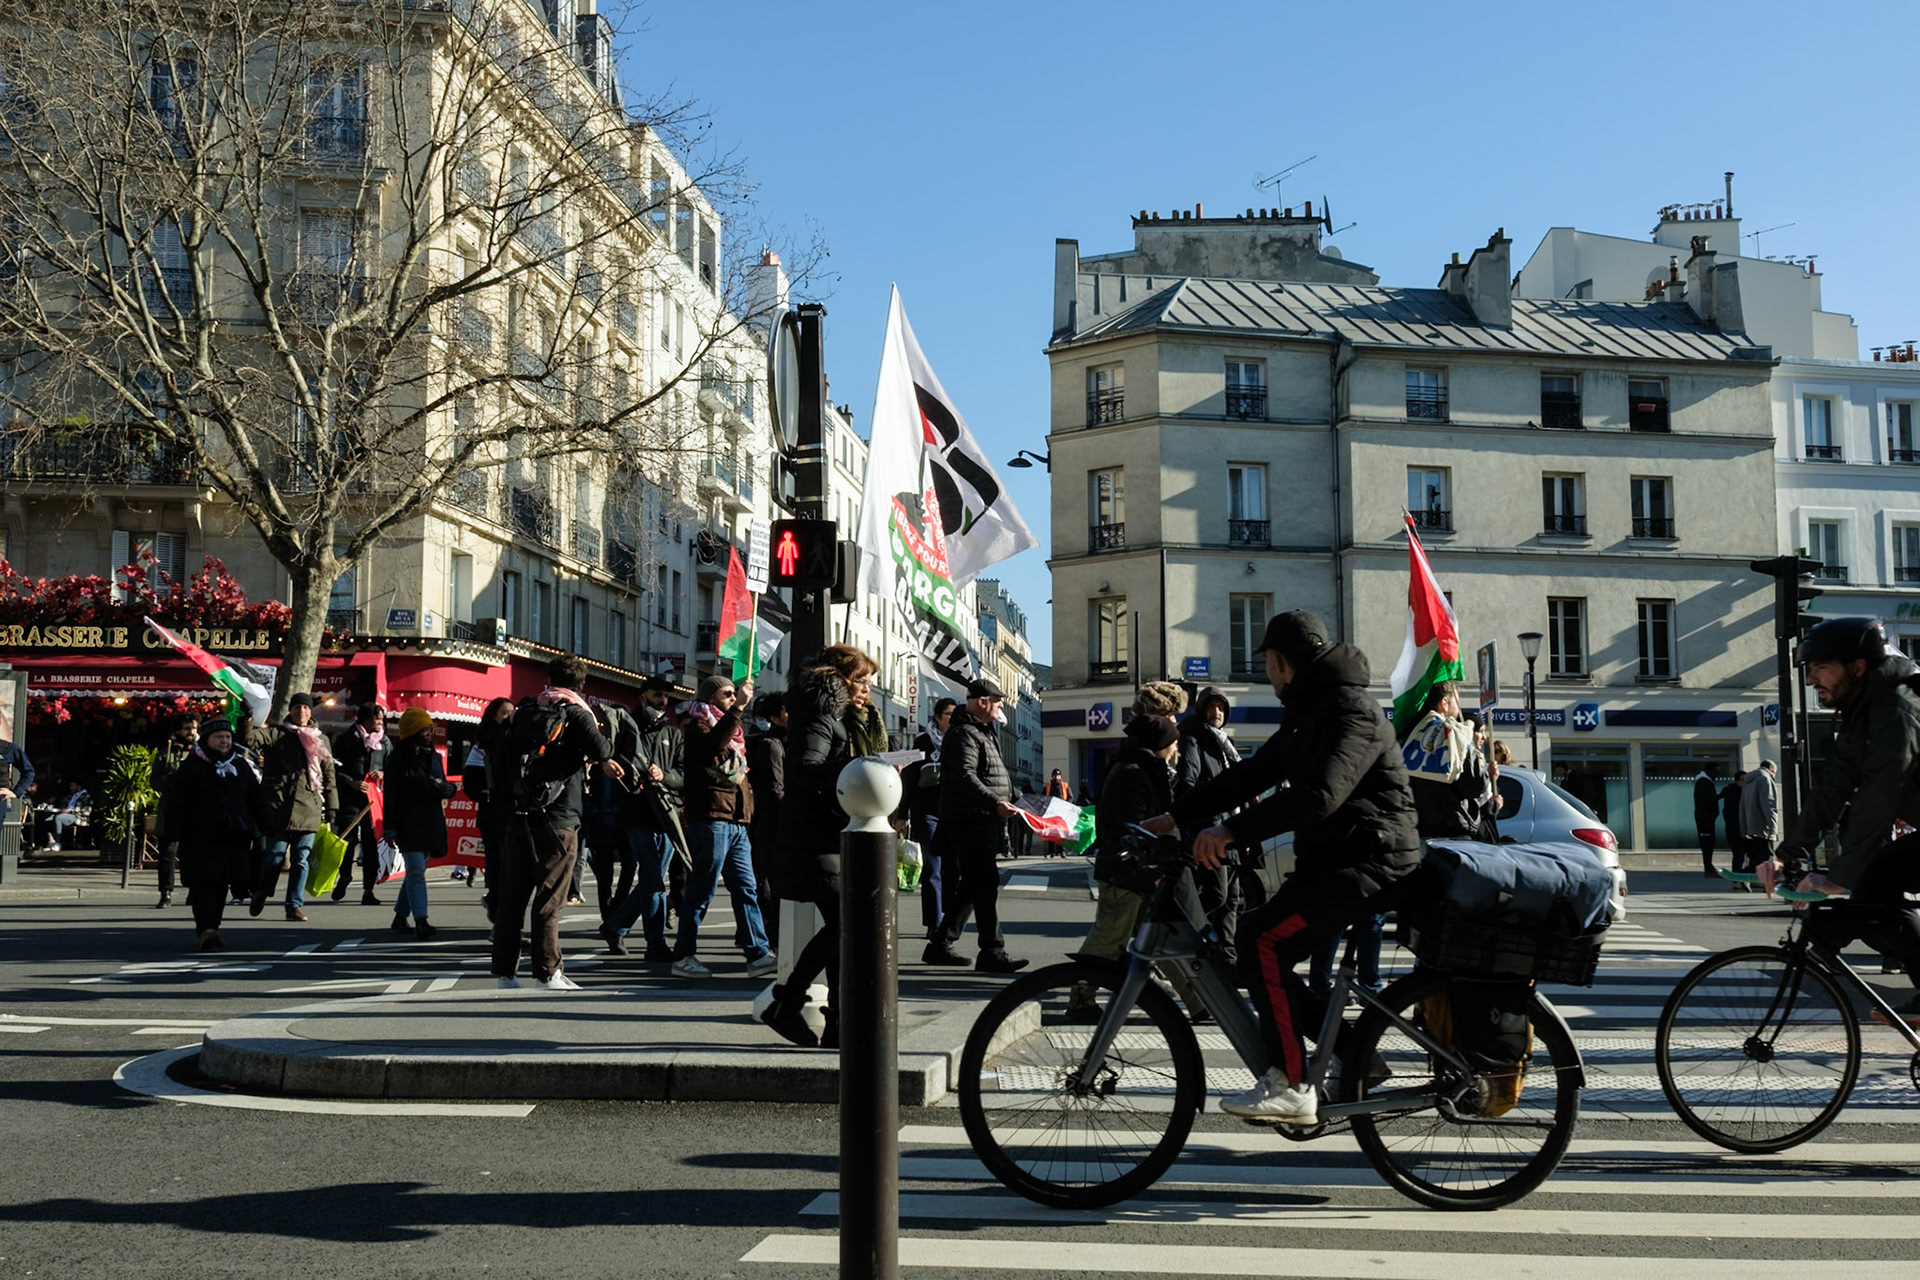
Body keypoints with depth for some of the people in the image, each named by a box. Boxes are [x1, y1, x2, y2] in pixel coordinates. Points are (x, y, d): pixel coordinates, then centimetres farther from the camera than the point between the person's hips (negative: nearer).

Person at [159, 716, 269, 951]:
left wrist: (269, 829, 6)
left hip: (233, 839, 4)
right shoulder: (191, 767, -1)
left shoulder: (241, 766, 12)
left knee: (222, 884, 8)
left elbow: (257, 799, 15)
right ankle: (206, 930, -14)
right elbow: (175, 804, -4)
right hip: (200, 839, -4)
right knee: (204, 883, -10)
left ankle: (211, 928, 19)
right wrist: (172, 838, -11)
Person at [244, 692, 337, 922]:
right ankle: (260, 894, 22)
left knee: (301, 860, 1)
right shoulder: (276, 734, 7)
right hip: (279, 806, -3)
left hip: (309, 808, 3)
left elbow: (329, 775, 18)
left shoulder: (322, 741, 16)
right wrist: (244, 727, -29)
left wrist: (331, 807, 14)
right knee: (275, 856, -2)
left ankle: (294, 905, 8)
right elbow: (252, 739, -10)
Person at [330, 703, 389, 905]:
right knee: (348, 839, -3)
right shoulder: (346, 738, 3)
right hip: (350, 798, -3)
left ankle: (368, 890, 3)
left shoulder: (384, 741, 14)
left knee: (372, 843, 0)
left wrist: (382, 774, -2)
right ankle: (344, 877, 23)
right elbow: (335, 768, 0)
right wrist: (352, 782, -13)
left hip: (374, 798, 3)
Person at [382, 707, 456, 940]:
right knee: (416, 871, -13)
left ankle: (400, 917, 24)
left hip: (430, 823, 6)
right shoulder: (397, 759, -4)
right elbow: (390, 795, -5)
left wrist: (448, 789, -7)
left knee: (416, 871, 12)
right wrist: (391, 828, -9)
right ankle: (421, 923, -19)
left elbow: (443, 786, 19)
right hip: (408, 826, -6)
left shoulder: (433, 756, 13)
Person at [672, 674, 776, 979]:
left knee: (746, 889, 4)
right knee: (701, 890, -5)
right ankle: (683, 957, 2)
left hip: (736, 822, 9)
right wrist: (737, 709, -30)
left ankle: (758, 954, 2)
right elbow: (713, 743, -27)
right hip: (710, 819, -9)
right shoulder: (698, 726, -2)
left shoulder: (731, 728, 24)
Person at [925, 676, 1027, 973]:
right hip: (971, 823, -11)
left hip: (984, 823, 11)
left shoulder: (980, 732, 21)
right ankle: (992, 952, -7)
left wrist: (1013, 795, 26)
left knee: (972, 886, 14)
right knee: (985, 885, -10)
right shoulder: (964, 734, -14)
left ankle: (940, 946, 20)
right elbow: (965, 777, -27)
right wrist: (995, 803, -35)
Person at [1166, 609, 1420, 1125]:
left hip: (1369, 865, -11)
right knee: (1259, 939, 6)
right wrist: (1176, 817, 13)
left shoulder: (1351, 712, -16)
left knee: (1263, 937, -22)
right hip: (1331, 862, 11)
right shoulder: (1306, 715, 18)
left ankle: (1291, 1086, -19)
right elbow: (1251, 775, 18)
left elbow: (1320, 794, -31)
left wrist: (1232, 831, -34)